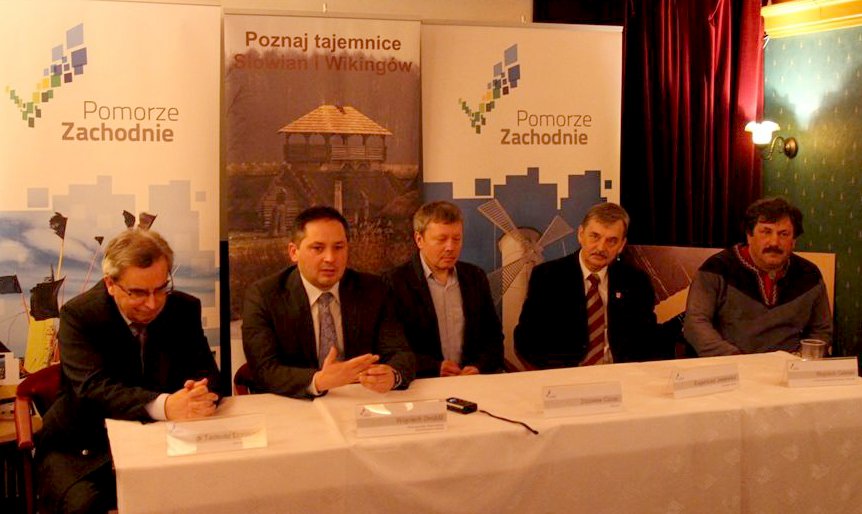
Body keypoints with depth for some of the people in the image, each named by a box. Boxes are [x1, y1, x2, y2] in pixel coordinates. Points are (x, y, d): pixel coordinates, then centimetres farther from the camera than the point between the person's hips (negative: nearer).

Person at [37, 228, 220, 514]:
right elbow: (94, 387, -26)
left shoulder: (185, 309, -2)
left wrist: (201, 393, -35)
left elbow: (206, 372, -7)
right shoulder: (78, 314, -13)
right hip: (82, 450, -2)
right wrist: (164, 405, -43)